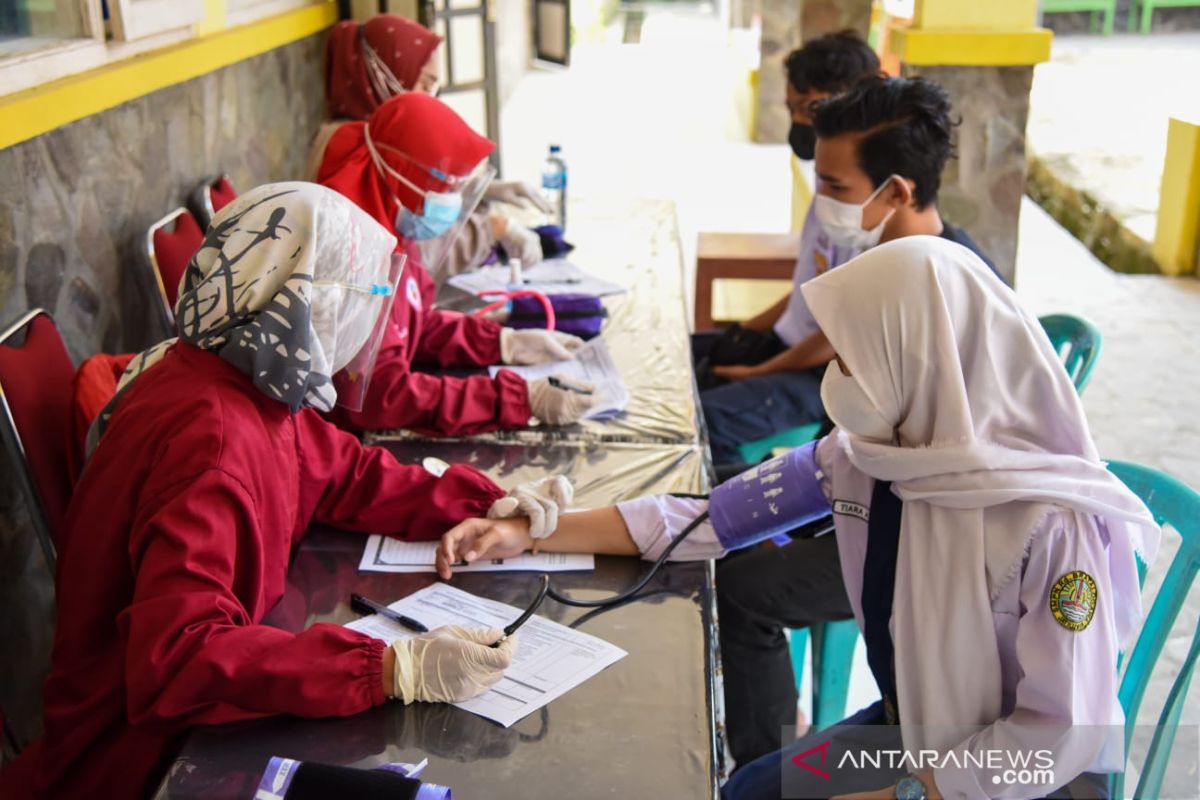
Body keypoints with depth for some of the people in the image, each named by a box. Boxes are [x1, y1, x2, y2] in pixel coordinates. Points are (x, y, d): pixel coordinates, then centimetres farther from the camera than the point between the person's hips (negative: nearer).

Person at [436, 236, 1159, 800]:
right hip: (910, 728, 5)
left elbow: (1065, 734, -23)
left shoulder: (1053, 521, -28)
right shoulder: (861, 456, -11)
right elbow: (704, 520, -8)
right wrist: (530, 534, -9)